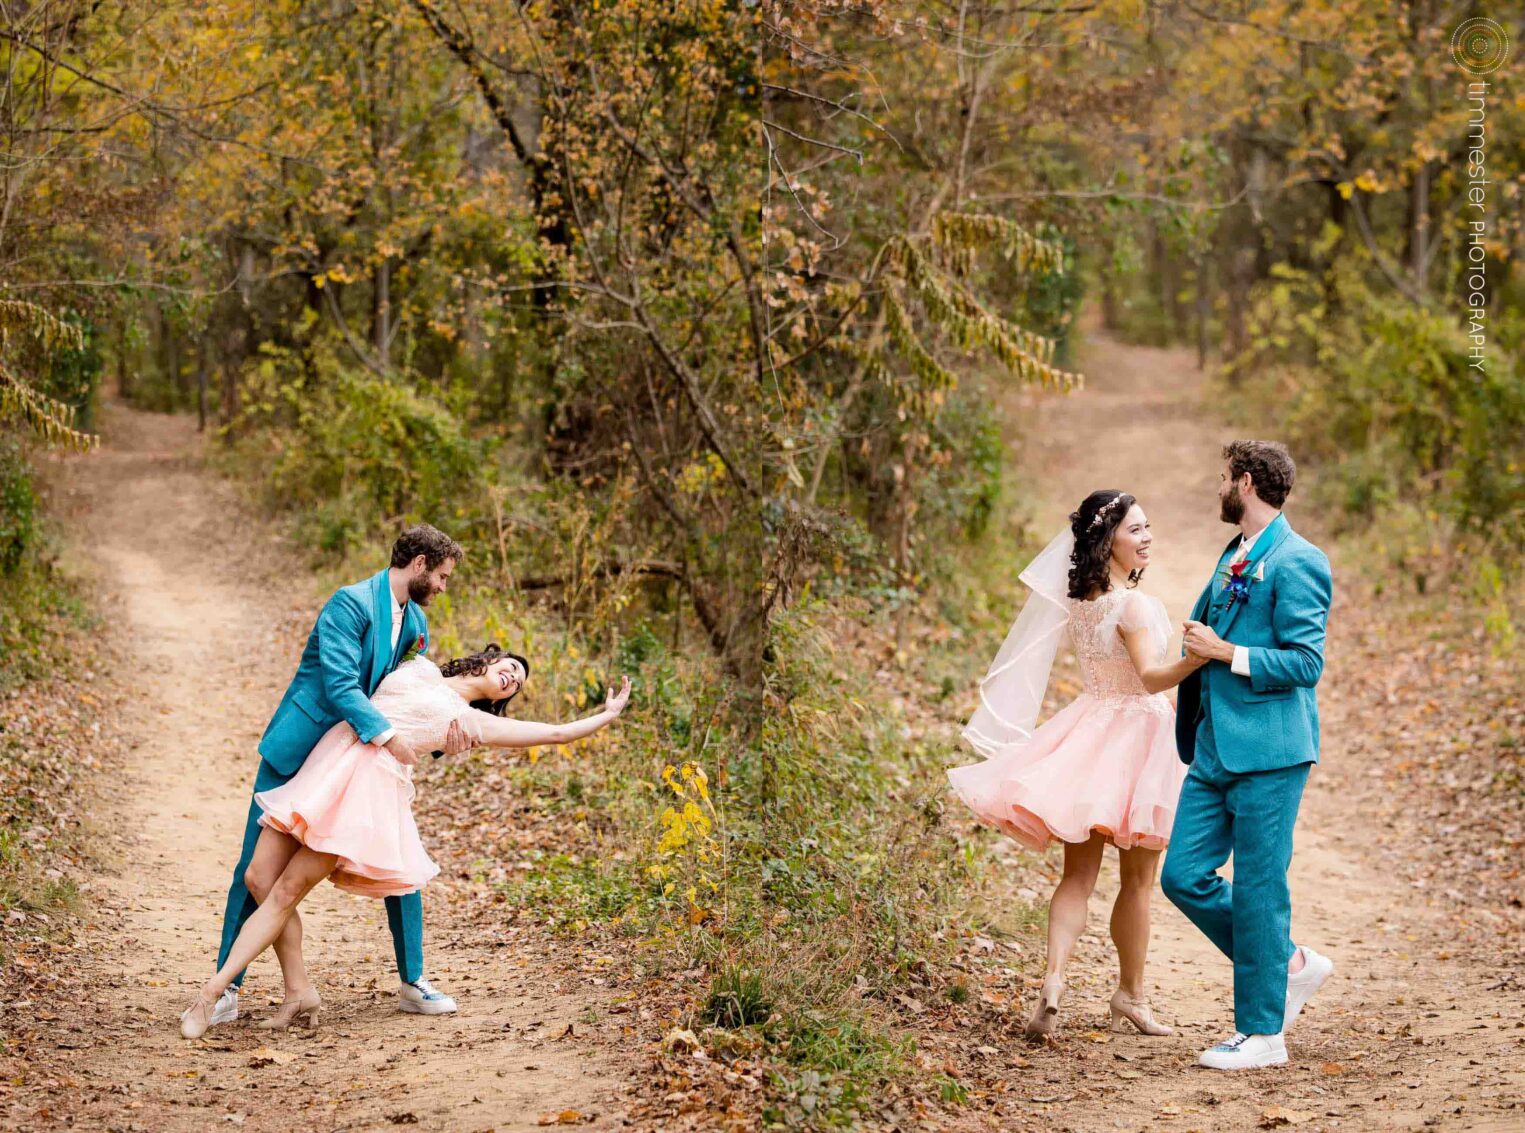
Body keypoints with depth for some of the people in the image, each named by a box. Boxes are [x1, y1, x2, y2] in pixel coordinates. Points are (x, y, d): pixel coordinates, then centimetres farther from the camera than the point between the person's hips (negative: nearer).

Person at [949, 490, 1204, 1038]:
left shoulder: (1081, 599, 6)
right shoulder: (1134, 605, -18)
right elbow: (1151, 676, -31)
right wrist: (1201, 657, -47)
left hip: (1090, 728, 6)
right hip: (1135, 732, -6)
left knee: (1078, 874, 5)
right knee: (1137, 880, 9)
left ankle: (1053, 979, -15)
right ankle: (1129, 995, 19)